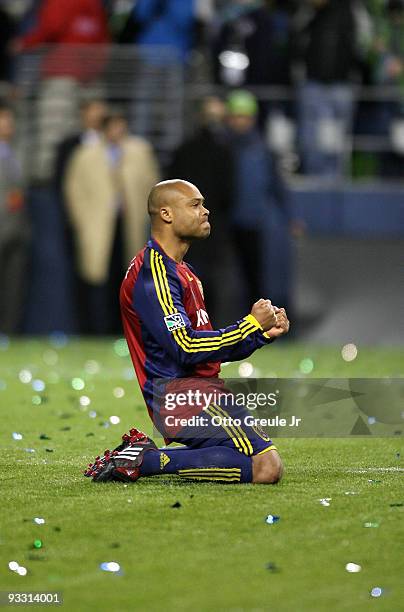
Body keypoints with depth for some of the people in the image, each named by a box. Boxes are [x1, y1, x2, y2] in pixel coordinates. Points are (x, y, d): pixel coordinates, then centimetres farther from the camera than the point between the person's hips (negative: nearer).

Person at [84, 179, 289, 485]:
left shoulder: (183, 273, 22)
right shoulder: (153, 271, -11)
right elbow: (186, 349, -18)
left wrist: (263, 334, 8)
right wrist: (251, 324, -11)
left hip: (199, 387, 10)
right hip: (177, 391, -10)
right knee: (266, 466, -23)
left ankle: (143, 452, 5)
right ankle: (146, 461, -16)